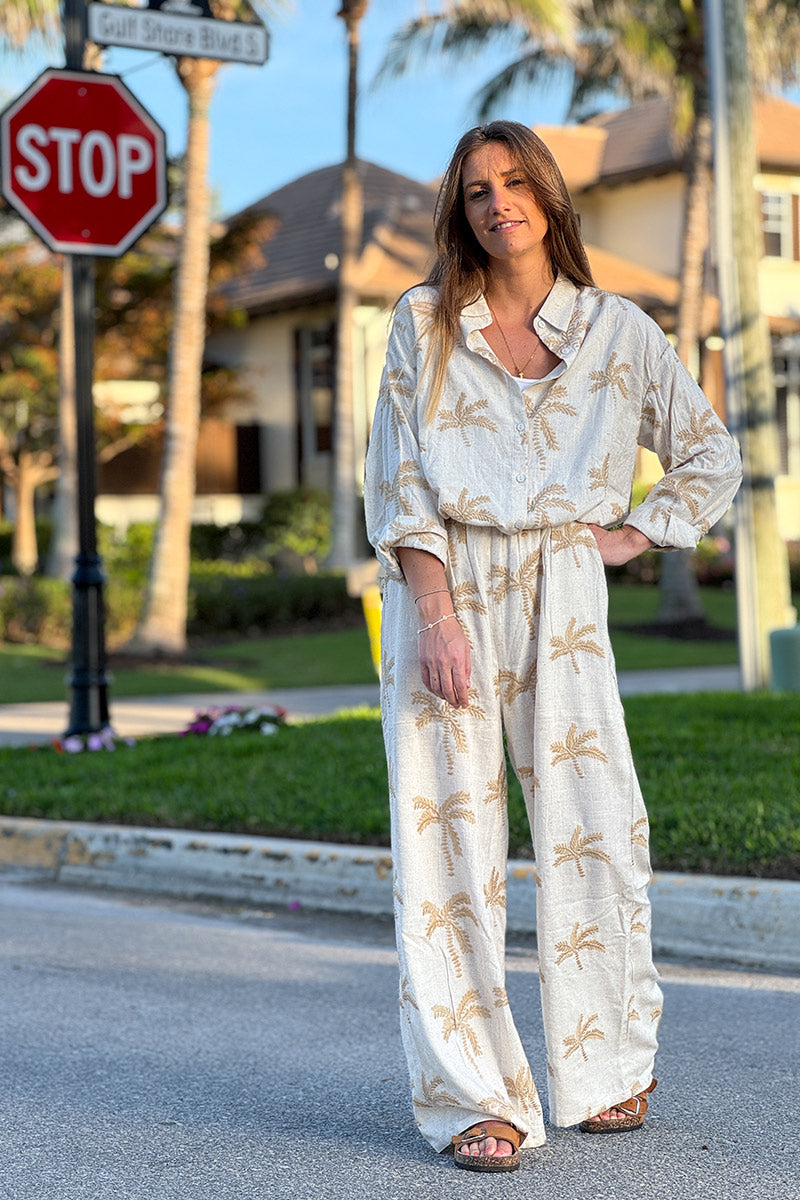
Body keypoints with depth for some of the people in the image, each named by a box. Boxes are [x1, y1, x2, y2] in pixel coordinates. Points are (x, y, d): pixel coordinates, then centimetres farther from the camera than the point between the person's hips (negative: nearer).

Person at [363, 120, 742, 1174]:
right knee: (450, 831, -5)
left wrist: (637, 536, 7)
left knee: (591, 827, -3)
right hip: (443, 587, 0)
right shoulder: (425, 322, 6)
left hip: (560, 592, 1)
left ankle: (611, 1068, 18)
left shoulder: (616, 331, 9)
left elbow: (711, 459, 19)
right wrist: (437, 612, -12)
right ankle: (472, 1097, 1)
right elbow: (401, 479, -1)